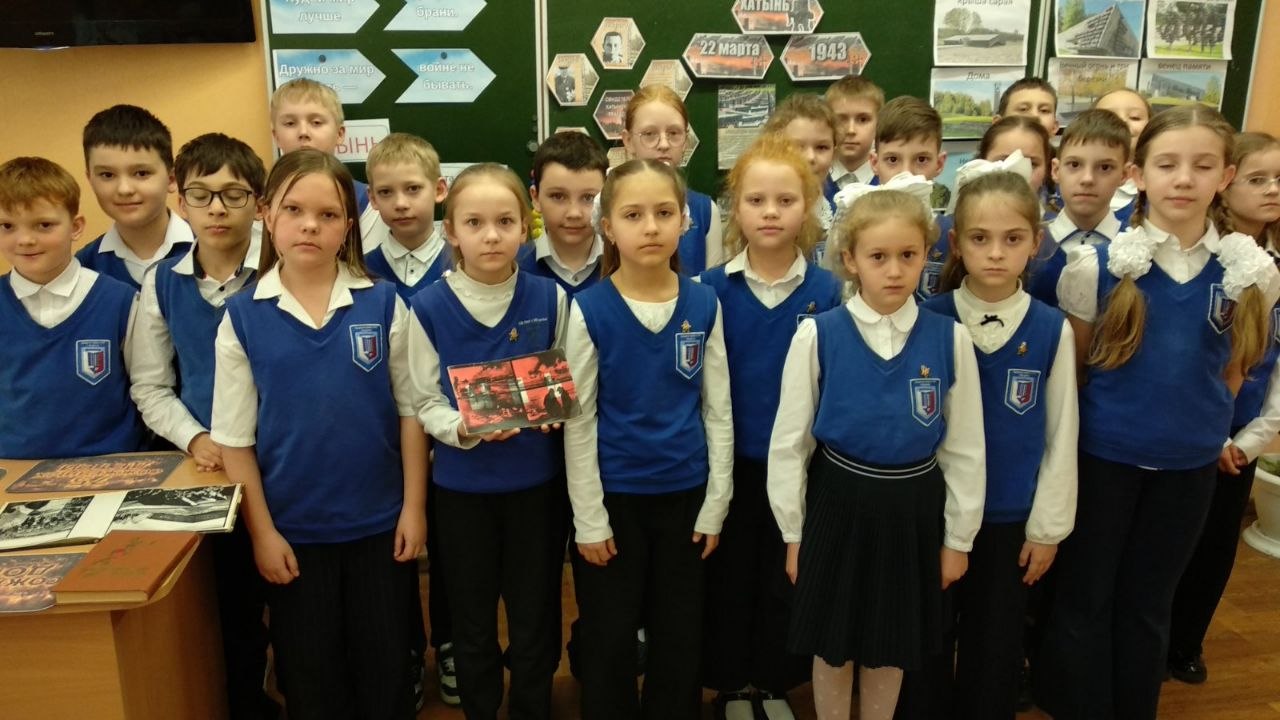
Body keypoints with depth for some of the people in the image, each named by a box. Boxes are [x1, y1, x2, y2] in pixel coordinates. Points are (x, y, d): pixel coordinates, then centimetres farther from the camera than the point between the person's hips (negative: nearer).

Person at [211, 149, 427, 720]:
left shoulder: (384, 304, -5)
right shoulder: (242, 317, -5)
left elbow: (412, 411, -1)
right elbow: (235, 438, -2)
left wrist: (413, 507, -3)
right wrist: (261, 530, -5)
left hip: (379, 521, 0)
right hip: (294, 528, 0)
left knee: (386, 663, 15)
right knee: (309, 673, 17)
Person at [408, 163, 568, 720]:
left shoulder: (550, 299, -3)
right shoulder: (429, 307, -6)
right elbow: (425, 402, -4)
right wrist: (463, 428, -24)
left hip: (536, 481, 1)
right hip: (462, 484, 0)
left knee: (535, 616, 13)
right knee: (471, 620, 14)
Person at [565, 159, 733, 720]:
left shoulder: (704, 304, -3)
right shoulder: (589, 310, -10)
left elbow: (718, 411, 2)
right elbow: (578, 421, -7)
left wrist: (716, 504, 0)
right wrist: (589, 518, -7)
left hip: (685, 495, 2)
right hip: (614, 496, -2)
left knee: (680, 638, 16)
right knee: (609, 642, 12)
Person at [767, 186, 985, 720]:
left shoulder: (950, 339, -6)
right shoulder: (817, 335, -11)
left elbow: (964, 445, 2)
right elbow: (789, 439, -4)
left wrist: (958, 537, 6)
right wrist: (793, 532, 0)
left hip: (913, 506, 2)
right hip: (838, 502, -1)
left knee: (893, 646, 18)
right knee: (832, 644, 14)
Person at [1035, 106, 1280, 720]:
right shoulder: (1097, 265, -13)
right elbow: (1072, 365, -1)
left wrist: (1199, 419, 13)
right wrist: (1111, 414, 5)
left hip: (1192, 459, 2)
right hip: (1103, 454, -2)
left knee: (1148, 602, 17)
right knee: (1085, 599, 9)